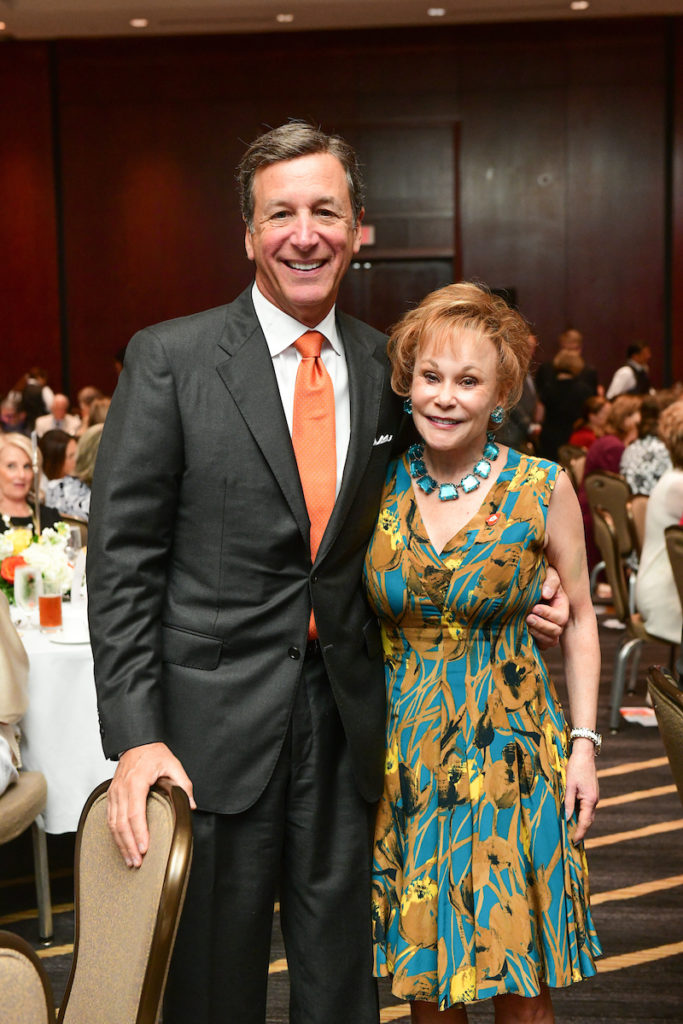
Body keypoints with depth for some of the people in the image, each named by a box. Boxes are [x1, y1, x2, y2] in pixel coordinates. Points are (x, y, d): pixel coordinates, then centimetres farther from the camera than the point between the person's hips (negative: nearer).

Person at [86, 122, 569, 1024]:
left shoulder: (385, 367, 5)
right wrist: (135, 736, -15)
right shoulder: (169, 359, -6)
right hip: (215, 718, -3)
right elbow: (123, 556, -8)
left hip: (346, 714, 3)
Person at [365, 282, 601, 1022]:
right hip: (401, 751, 2)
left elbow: (580, 617, 4)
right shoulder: (377, 488, -2)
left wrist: (583, 742, -1)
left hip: (507, 748, -2)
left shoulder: (542, 489, -6)